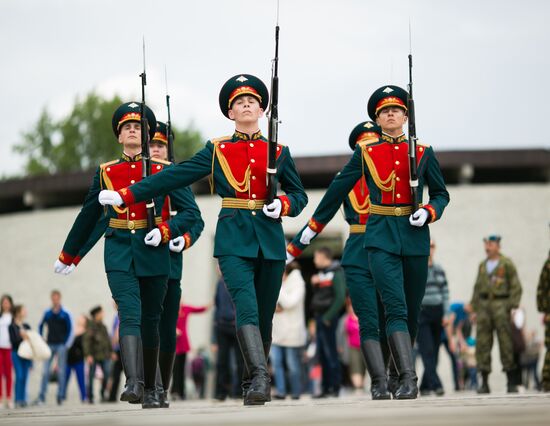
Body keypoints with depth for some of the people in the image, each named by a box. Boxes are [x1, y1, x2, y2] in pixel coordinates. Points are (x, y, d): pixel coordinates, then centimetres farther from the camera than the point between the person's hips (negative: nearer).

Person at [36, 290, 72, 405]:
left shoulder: (65, 314, 2)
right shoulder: (47, 313, 10)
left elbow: (69, 329, 1)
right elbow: (41, 326, 19)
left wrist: (64, 342, -6)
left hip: (61, 345, -2)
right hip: (49, 345, 2)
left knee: (61, 371, 0)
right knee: (45, 370, -5)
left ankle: (60, 396, 5)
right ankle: (42, 396, -4)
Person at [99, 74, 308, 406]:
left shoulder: (278, 152, 11)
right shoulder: (217, 150, 9)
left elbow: (299, 195, 15)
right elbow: (174, 177, 7)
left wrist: (283, 205, -9)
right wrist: (126, 195, 2)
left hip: (270, 241, 2)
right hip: (234, 240, -2)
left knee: (264, 316, 5)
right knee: (246, 307, -20)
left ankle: (254, 383, 18)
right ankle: (259, 378, -31)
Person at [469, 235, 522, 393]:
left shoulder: (507, 264, 0)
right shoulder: (482, 265, 16)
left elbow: (516, 287, -3)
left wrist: (513, 306, -12)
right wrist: (473, 307, 13)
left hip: (501, 305, -5)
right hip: (484, 305, 5)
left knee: (505, 342, -6)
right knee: (482, 344, -1)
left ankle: (511, 382, 0)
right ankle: (484, 383, 3)